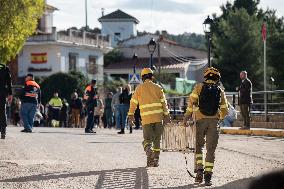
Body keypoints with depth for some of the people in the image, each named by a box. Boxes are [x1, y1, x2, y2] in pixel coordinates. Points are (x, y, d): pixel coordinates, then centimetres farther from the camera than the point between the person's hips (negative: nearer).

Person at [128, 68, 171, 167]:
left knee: (147, 139, 3)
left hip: (146, 118, -1)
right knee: (157, 139, 11)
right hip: (158, 117, 1)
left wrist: (131, 114, 16)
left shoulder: (139, 88, 5)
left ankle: (148, 149, -29)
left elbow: (133, 102, 6)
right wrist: (166, 115, 9)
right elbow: (163, 102, 4)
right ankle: (156, 160, 10)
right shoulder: (157, 87, 7)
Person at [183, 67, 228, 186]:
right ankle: (208, 175, 1)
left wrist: (187, 117, -1)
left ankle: (199, 169, -2)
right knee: (211, 149, 5)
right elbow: (224, 110, 7)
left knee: (198, 146, 13)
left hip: (200, 120, -1)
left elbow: (192, 102, -6)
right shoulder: (220, 91, 10)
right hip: (214, 122, 1)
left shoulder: (199, 87, 5)